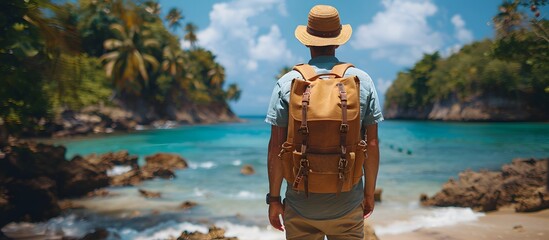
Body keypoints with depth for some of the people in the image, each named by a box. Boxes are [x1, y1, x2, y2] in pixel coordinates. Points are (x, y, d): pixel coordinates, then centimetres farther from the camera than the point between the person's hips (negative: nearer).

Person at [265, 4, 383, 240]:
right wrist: (369, 193, 10)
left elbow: (276, 147, -6)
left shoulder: (287, 83, -5)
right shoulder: (362, 81, -2)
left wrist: (274, 198, 3)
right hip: (347, 205, 1)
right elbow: (372, 144, -1)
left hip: (301, 205, -1)